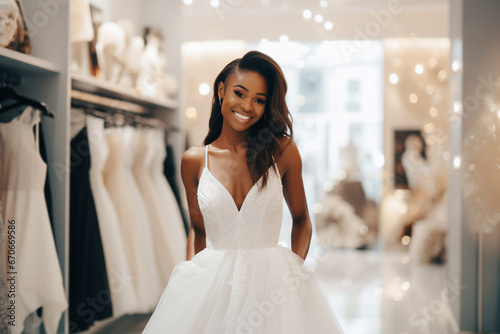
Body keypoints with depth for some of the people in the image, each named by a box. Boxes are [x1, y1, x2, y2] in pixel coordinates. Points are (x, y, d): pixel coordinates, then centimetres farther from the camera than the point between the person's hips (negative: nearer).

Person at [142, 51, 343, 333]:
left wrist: (295, 267, -4)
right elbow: (199, 229, 11)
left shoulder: (282, 151, -2)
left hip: (272, 284, 0)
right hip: (212, 286, 1)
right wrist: (198, 273, 1)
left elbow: (301, 219, 8)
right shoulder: (194, 161, 1)